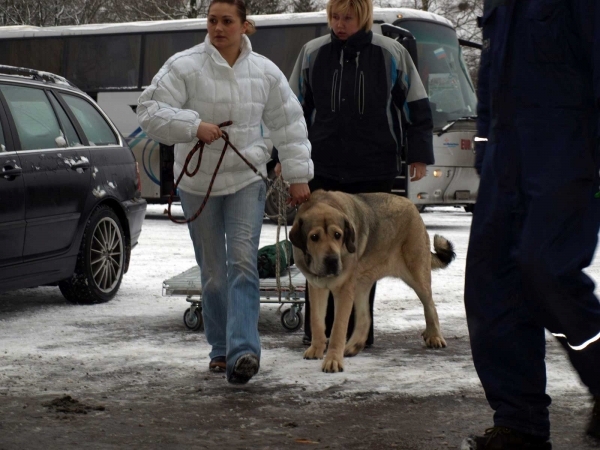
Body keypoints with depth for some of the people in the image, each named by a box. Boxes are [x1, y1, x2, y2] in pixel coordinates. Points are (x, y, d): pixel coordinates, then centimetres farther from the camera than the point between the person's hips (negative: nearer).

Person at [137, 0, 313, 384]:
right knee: (213, 271, 6)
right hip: (198, 183, -1)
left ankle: (243, 350, -22)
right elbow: (151, 112, -11)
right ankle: (221, 348, 21)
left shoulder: (265, 72, 2)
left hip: (247, 181, 1)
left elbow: (289, 124, 9)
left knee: (243, 262, -14)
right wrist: (194, 126, -24)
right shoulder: (184, 66, -7)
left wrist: (299, 175, 6)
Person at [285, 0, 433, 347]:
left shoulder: (391, 54, 0)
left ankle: (359, 329, 12)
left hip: (374, 171, -1)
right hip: (324, 169, 1)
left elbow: (416, 107, 7)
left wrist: (419, 155, 4)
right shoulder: (313, 54, 4)